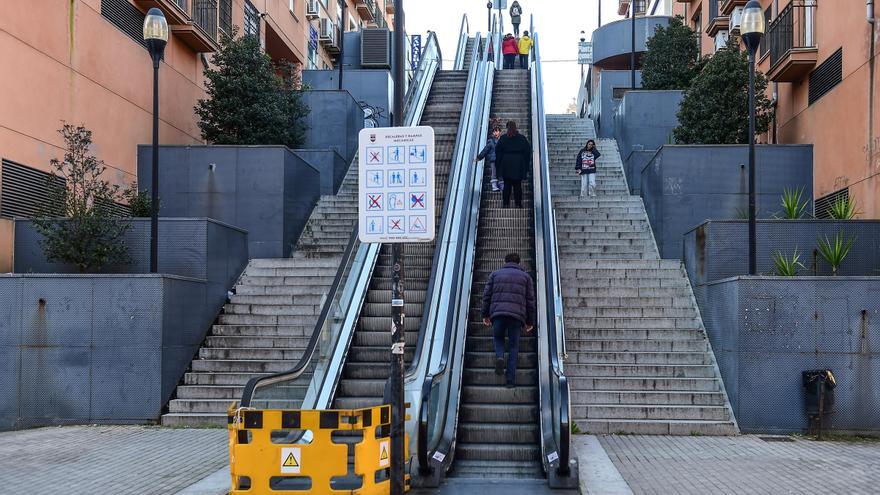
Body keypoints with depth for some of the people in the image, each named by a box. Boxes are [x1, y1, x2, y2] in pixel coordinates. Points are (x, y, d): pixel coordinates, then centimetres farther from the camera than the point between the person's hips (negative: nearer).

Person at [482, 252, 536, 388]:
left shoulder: (495, 274, 16)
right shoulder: (525, 276, 16)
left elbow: (487, 295, 10)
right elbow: (530, 300, 10)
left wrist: (485, 315, 15)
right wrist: (530, 321, 15)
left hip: (497, 313, 0)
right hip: (517, 315, 0)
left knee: (498, 338, 23)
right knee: (513, 346, 8)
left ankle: (499, 357, -8)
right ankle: (511, 379, 0)